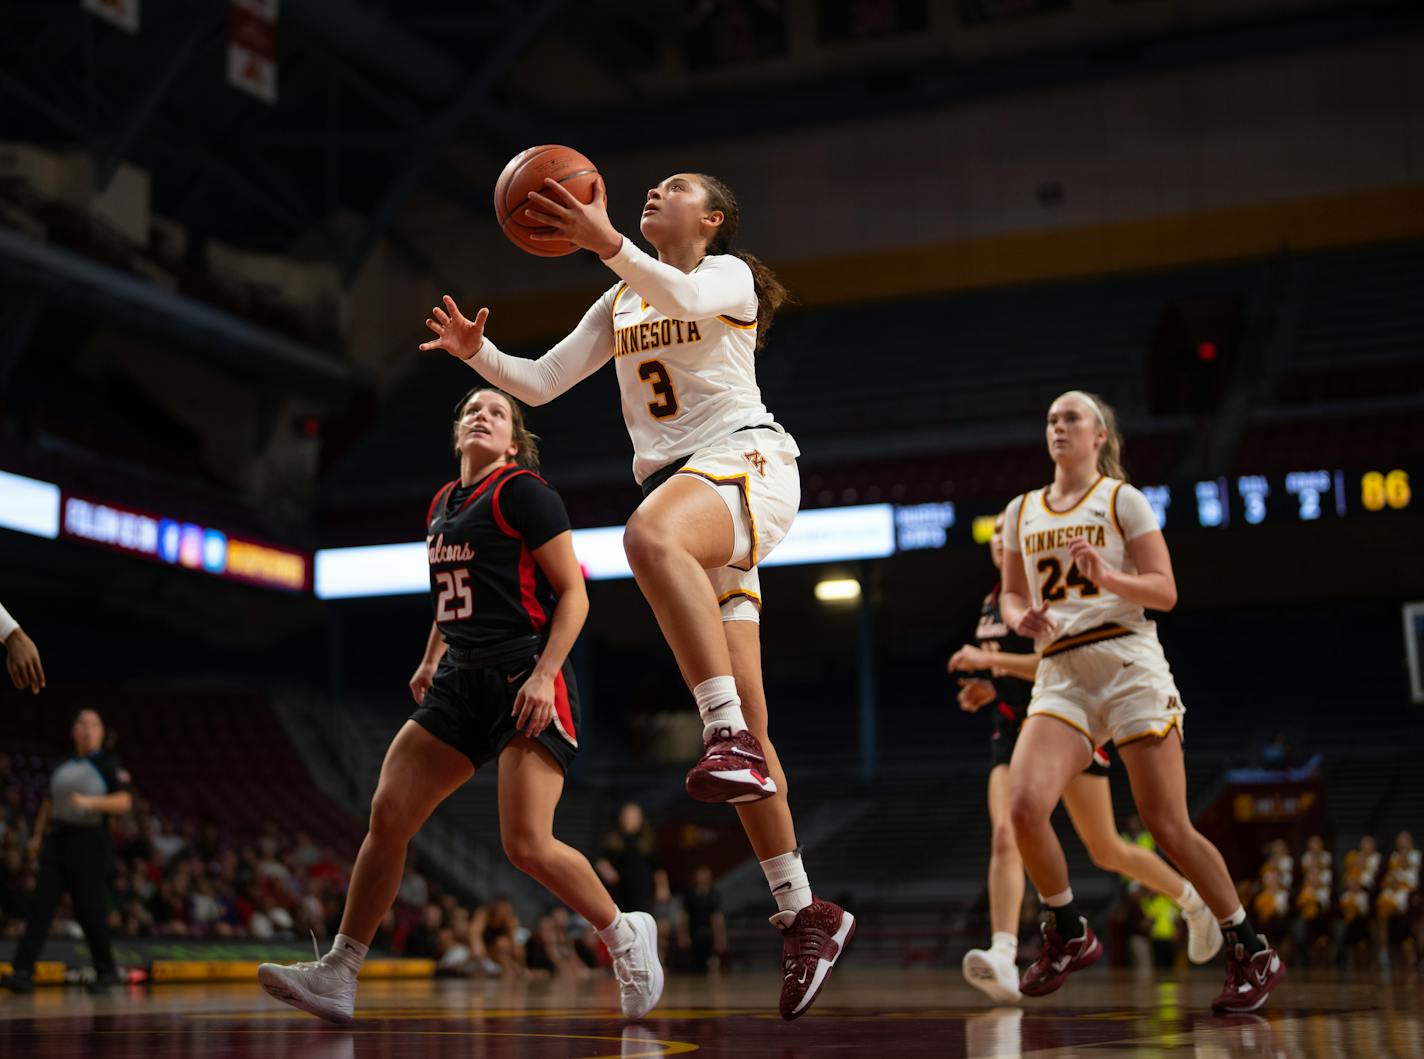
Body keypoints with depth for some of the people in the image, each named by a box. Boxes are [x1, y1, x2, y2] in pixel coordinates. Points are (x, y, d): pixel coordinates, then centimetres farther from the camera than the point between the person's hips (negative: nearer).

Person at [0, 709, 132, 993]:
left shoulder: (110, 765, -2)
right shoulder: (64, 765, 14)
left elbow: (124, 801, -13)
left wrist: (90, 802, -26)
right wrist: (38, 835, 18)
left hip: (90, 842, -5)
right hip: (57, 841, 5)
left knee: (89, 910, -2)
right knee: (41, 905, -5)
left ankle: (107, 970, 16)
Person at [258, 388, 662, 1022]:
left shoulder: (523, 493, -5)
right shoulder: (441, 506, 18)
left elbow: (573, 593, -9)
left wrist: (545, 674, -19)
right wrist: (431, 660, 24)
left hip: (528, 681, -7)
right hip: (461, 682, 7)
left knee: (527, 844, -14)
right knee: (387, 814, -3)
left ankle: (626, 935, 11)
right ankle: (337, 976, 2)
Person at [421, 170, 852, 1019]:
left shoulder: (729, 274, 4)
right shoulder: (619, 303, 24)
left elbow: (687, 300, -21)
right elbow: (541, 383, 18)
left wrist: (607, 243, -35)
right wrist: (478, 353, -2)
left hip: (746, 461, -6)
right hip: (677, 483, 6)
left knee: (651, 535, -43)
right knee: (746, 732, -1)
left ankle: (732, 737, -50)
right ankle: (805, 914, 2)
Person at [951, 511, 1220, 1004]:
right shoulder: (992, 602, 13)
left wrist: (991, 659, -25)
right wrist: (984, 689, 6)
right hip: (1013, 732, 6)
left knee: (1106, 850, 5)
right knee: (1004, 837, -18)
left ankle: (1191, 899, 32)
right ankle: (1003, 961, -30)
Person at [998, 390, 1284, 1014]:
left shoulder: (1121, 499, 4)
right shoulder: (1020, 512, 16)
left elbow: (1165, 592, 0)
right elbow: (1011, 595, 22)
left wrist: (1107, 576, -19)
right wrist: (1021, 618, -1)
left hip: (1129, 664, -3)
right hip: (1060, 675, 4)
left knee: (1168, 827, -5)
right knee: (1024, 805, -19)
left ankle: (1253, 953, 13)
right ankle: (1069, 936, 5)